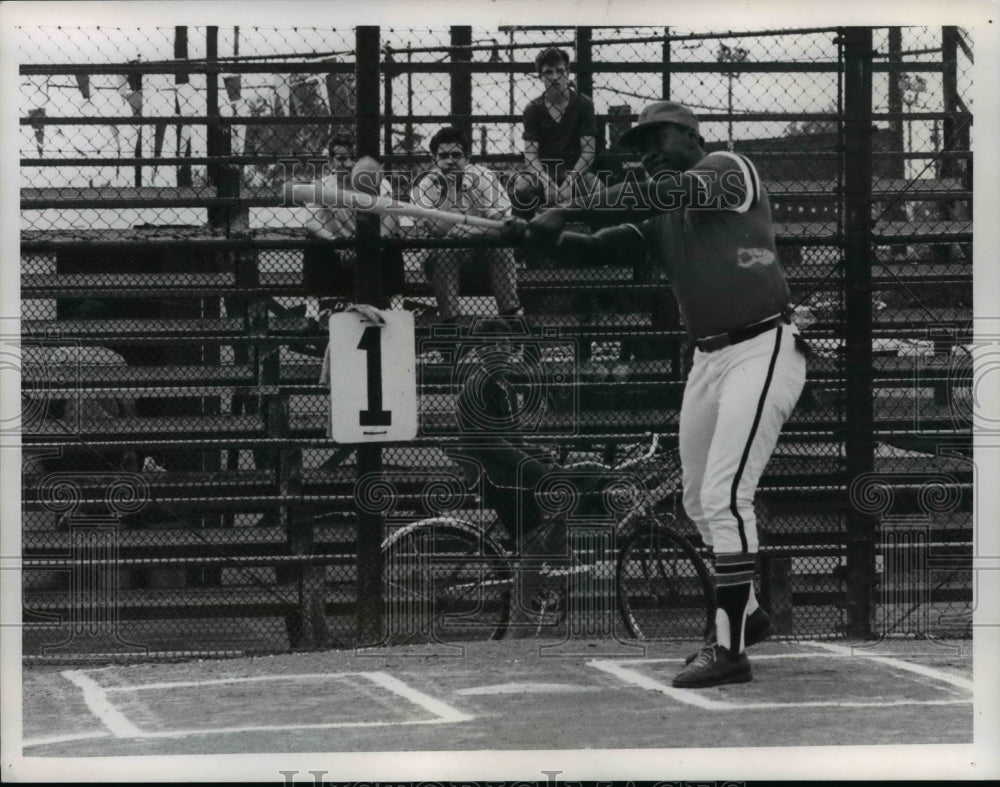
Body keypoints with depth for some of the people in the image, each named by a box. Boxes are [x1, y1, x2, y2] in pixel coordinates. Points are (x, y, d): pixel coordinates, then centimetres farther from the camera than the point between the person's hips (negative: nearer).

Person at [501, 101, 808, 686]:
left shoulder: (729, 170, -7)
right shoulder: (659, 218, 15)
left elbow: (669, 192, -24)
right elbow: (599, 248, 4)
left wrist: (569, 211, -28)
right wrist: (543, 236, -16)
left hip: (763, 348, -9)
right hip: (709, 358, 9)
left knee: (725, 495, -17)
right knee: (701, 502, 16)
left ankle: (731, 649, -15)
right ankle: (745, 613, 36)